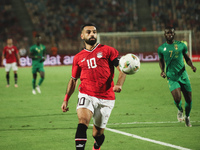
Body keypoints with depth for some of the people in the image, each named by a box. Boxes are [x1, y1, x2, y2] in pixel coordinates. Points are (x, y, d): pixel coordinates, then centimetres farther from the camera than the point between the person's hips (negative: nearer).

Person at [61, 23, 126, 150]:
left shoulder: (107, 50, 4)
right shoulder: (78, 57, 12)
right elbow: (73, 80, 22)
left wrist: (119, 85, -20)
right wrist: (66, 100, 16)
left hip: (106, 99, -1)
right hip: (86, 96, 1)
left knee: (98, 134, 9)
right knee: (83, 121, -28)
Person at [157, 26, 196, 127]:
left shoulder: (181, 45, 4)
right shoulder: (161, 49, 3)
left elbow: (187, 58, 15)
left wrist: (192, 66, -4)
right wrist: (162, 71, 2)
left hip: (183, 75, 1)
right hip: (171, 77, -1)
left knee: (189, 99, 1)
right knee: (177, 98, -20)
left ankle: (187, 116, 29)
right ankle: (180, 110, 15)